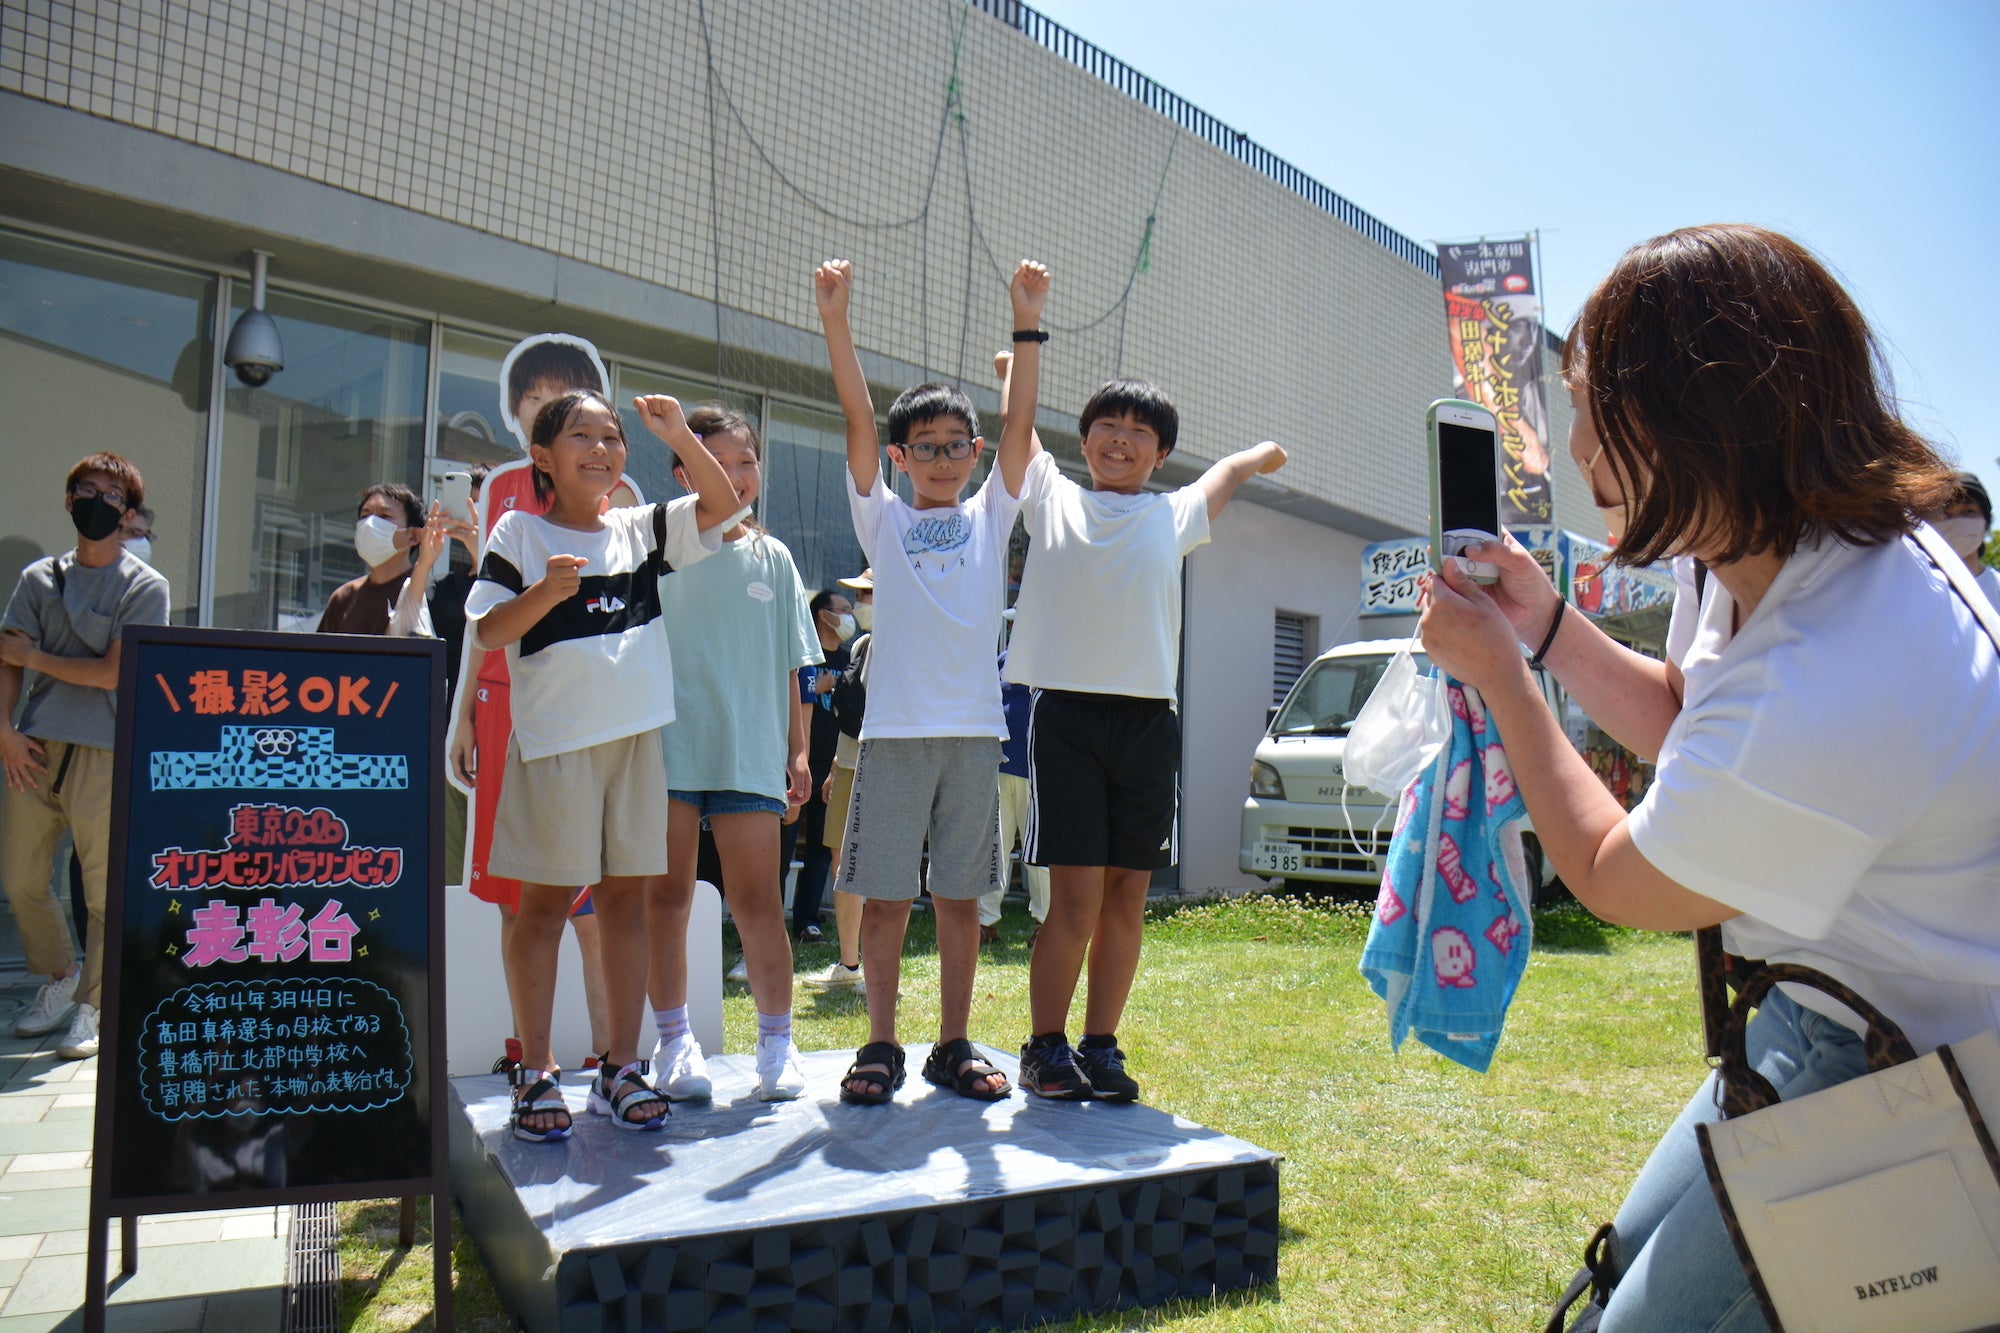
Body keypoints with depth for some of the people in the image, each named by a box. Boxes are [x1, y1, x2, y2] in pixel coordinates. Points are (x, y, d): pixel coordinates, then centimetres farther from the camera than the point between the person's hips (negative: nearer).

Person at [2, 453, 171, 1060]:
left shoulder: (145, 586, 1)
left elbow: (112, 673, -6)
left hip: (103, 753, -4)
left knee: (105, 890, -1)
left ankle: (90, 1006, 12)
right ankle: (59, 976, 32)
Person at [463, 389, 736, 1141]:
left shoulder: (640, 531, 13)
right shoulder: (519, 532, 3)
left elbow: (720, 506, 6)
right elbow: (485, 632, -3)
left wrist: (678, 437, -6)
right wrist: (545, 591, -20)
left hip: (637, 734, 4)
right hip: (554, 737, -3)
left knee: (628, 895, 6)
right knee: (545, 901, 1)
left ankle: (622, 1068, 15)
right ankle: (535, 1073, 12)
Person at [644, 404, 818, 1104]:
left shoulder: (773, 558, 10)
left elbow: (791, 664, 12)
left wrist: (798, 751, 9)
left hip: (750, 751, 1)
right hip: (666, 747, -1)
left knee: (758, 901, 1)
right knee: (666, 898, 6)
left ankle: (776, 1043, 14)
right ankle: (675, 1043, 19)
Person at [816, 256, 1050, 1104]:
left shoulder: (990, 516, 12)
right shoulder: (883, 519, 9)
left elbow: (1022, 422, 3)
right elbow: (857, 418, -1)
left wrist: (1027, 320, -5)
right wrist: (835, 320, -10)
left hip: (973, 728, 1)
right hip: (895, 726, -1)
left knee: (960, 896, 7)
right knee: (884, 896, 2)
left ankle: (953, 1045, 18)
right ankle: (881, 1047, 13)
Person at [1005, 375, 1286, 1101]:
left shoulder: (1173, 515, 18)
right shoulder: (1051, 497, 11)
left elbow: (1229, 469, 36)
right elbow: (1018, 421, 18)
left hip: (1147, 720, 3)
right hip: (1066, 712, -3)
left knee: (1127, 898, 5)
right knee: (1075, 898, -7)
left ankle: (1100, 1047, 17)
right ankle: (1044, 1048, 8)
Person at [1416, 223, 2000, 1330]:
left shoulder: (1815, 709, -38)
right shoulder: (1796, 545, -8)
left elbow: (1616, 882, -17)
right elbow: (1682, 716, 13)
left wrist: (1500, 673, -9)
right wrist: (1547, 625, 1)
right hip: (1845, 1006, 9)